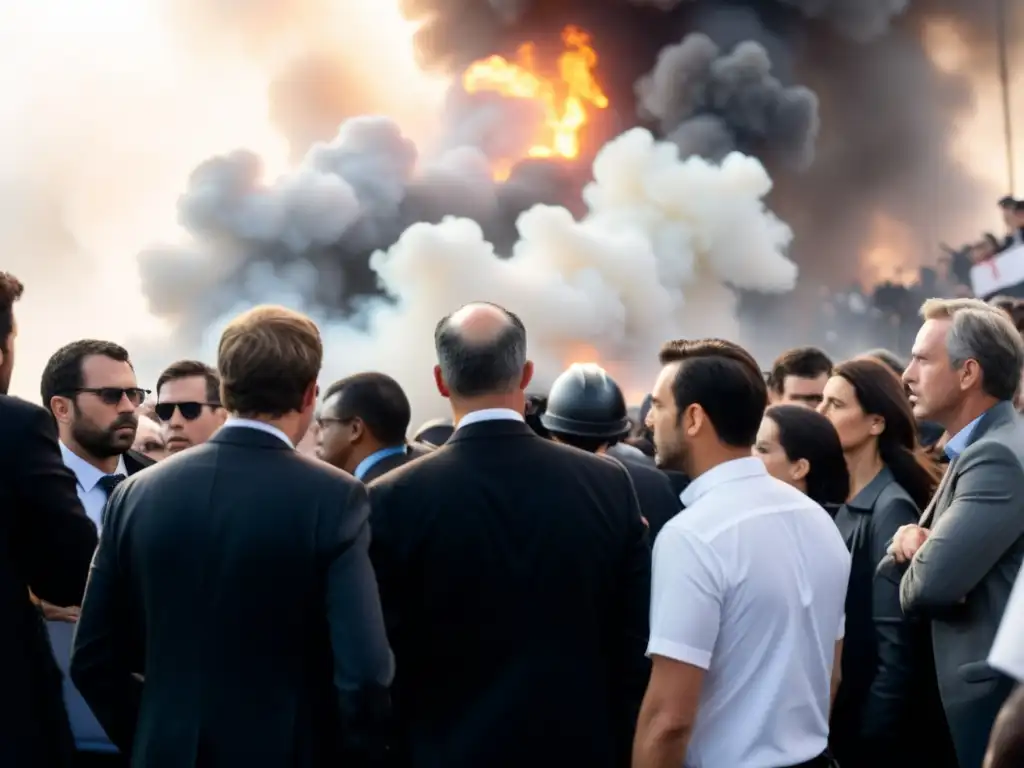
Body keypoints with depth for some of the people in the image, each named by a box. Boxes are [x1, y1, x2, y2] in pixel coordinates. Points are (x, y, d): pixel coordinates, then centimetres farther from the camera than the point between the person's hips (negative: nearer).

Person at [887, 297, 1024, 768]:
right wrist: (910, 545, -7)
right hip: (981, 692, 9)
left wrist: (913, 555, -5)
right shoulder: (976, 451, 14)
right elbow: (894, 580, 15)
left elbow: (930, 585, -27)